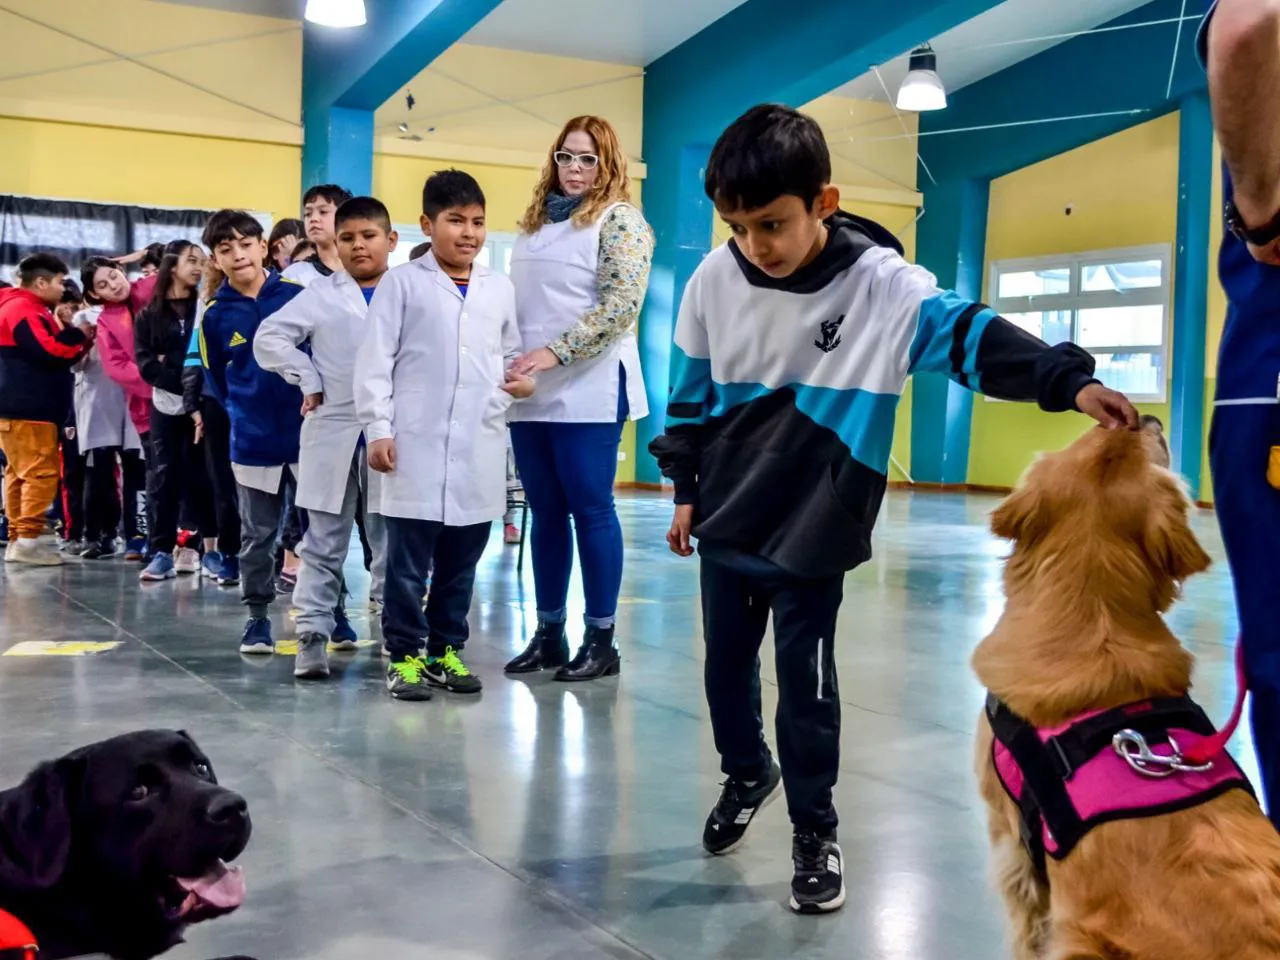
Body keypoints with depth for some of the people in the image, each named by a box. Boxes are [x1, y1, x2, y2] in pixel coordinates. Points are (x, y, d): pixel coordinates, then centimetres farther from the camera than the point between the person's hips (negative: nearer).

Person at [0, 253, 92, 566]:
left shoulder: (33, 310, 21)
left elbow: (54, 352, 20)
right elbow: (48, 351, -23)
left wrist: (77, 340, 5)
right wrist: (78, 336, -9)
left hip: (28, 408, 11)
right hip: (26, 410, -11)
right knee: (41, 473, -11)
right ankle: (27, 540, -12)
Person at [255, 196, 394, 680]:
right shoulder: (321, 294, 5)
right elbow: (269, 337, 3)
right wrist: (308, 378, -5)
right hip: (332, 435, 0)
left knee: (394, 543, 8)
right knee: (324, 544, 6)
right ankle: (312, 635, 10)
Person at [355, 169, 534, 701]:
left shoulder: (499, 289, 12)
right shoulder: (402, 282, 0)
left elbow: (510, 353, 21)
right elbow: (375, 360, -2)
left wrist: (523, 380, -1)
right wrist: (377, 429, -8)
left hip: (479, 451, 4)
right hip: (416, 447, -4)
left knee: (461, 562, 11)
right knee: (407, 562, 1)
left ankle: (445, 650, 23)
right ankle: (404, 655, 12)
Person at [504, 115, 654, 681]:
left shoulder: (619, 220, -2)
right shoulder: (536, 222, 18)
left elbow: (621, 306, -13)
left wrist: (556, 352, -19)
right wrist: (512, 363, 8)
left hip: (588, 392, -6)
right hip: (531, 394, 6)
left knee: (592, 511, -2)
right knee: (545, 514, 10)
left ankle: (601, 639, 6)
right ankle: (548, 633, 18)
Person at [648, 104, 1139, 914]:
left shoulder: (881, 284, -17)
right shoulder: (714, 281, -7)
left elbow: (970, 335, -27)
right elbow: (692, 395, 5)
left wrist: (1071, 381, -42)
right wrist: (685, 489, 9)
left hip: (813, 529, -4)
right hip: (726, 519, 4)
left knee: (805, 680, 0)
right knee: (726, 665, 16)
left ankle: (815, 830, 21)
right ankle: (747, 777, 44)